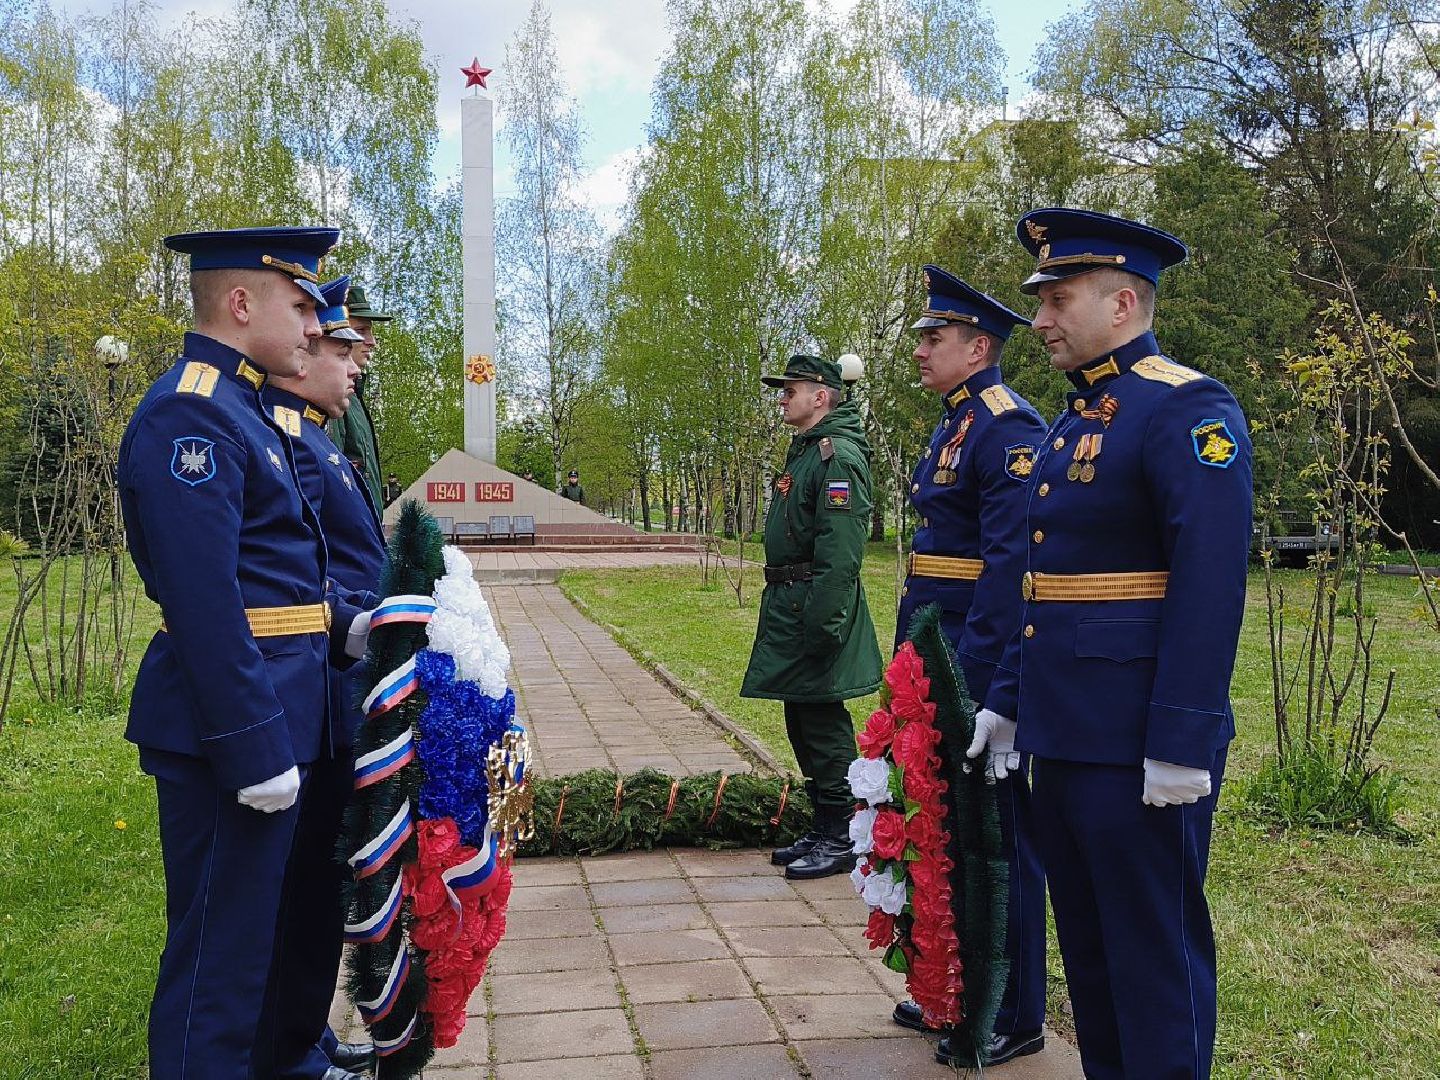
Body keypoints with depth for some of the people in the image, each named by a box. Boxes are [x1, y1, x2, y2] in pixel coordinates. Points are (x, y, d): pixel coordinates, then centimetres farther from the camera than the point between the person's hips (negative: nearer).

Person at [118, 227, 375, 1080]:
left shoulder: (238, 409, 15)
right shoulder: (189, 415, -17)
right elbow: (203, 602, -23)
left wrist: (344, 626, 6)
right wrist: (257, 749, -22)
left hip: (274, 708, 10)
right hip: (231, 722, -10)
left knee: (250, 931, 21)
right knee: (220, 946, 2)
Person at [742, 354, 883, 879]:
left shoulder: (838, 456, -16)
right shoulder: (805, 450, 17)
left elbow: (840, 554, -23)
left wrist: (821, 625, -25)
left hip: (815, 613, -11)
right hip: (789, 609, 11)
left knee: (823, 726, -3)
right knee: (802, 724, 15)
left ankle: (841, 840, 9)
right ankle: (821, 830, 26)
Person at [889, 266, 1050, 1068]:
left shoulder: (1007, 427, -15)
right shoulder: (955, 424, 16)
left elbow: (1011, 559, -22)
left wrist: (973, 674, -23)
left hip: (981, 657, -10)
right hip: (938, 648, 10)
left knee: (998, 836, 2)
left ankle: (1015, 1018, 16)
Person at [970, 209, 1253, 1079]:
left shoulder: (1188, 410, -13)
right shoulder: (1076, 420, 15)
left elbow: (1212, 585, -20)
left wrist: (1183, 745, -22)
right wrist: (1008, 700, 18)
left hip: (1139, 746, -9)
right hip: (1065, 736, 9)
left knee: (1156, 950, 4)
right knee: (1086, 943, 19)